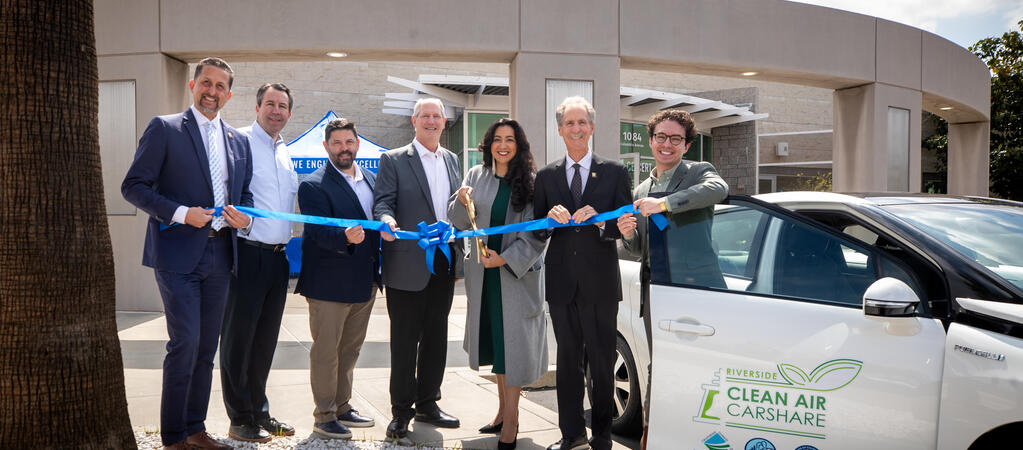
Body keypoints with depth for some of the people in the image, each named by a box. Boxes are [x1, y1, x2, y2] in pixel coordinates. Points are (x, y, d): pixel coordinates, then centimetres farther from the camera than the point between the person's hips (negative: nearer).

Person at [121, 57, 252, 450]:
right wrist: (180, 213, -16)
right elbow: (133, 186, -5)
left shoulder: (238, 141, 15)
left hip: (219, 254, 5)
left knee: (206, 347, 10)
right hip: (178, 253, -5)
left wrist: (244, 217, -1)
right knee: (185, 342, -9)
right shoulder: (164, 129, 0)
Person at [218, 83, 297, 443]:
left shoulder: (286, 153, 17)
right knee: (239, 338, 2)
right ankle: (240, 420, 12)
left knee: (266, 339, 14)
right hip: (248, 253, -7)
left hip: (279, 256, 7)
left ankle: (259, 411, 26)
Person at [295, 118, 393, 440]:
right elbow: (319, 232, -21)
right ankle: (324, 416, 15)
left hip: (365, 283, 7)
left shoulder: (371, 180, 12)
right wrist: (346, 237, -38)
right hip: (329, 283, -7)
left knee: (350, 349, 17)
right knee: (325, 351, 3)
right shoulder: (313, 186, -10)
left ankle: (342, 407, 30)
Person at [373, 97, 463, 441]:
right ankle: (401, 412, 13)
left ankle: (427, 404, 26)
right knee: (404, 340, 1)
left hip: (444, 262, 5)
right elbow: (383, 203, -8)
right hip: (409, 264, -5)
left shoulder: (451, 160, 15)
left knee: (436, 337, 13)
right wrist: (387, 220, -28)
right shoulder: (393, 160, -1)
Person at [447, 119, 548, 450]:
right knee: (494, 339, 13)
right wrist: (461, 201, -15)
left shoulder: (531, 182, -7)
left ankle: (511, 422, 7)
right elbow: (459, 223, 5)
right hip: (483, 272, 4)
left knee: (512, 341, -2)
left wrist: (506, 258, -18)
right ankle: (503, 409, 26)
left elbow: (536, 233, -8)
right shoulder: (476, 176, 5)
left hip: (518, 271, -4)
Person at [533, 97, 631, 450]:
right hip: (562, 282, 2)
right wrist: (551, 218, -13)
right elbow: (537, 232, 8)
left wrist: (598, 220, -19)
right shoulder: (546, 176, 9)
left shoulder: (614, 172, 3)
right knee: (567, 360, 12)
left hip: (600, 281, -2)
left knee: (601, 362, 5)